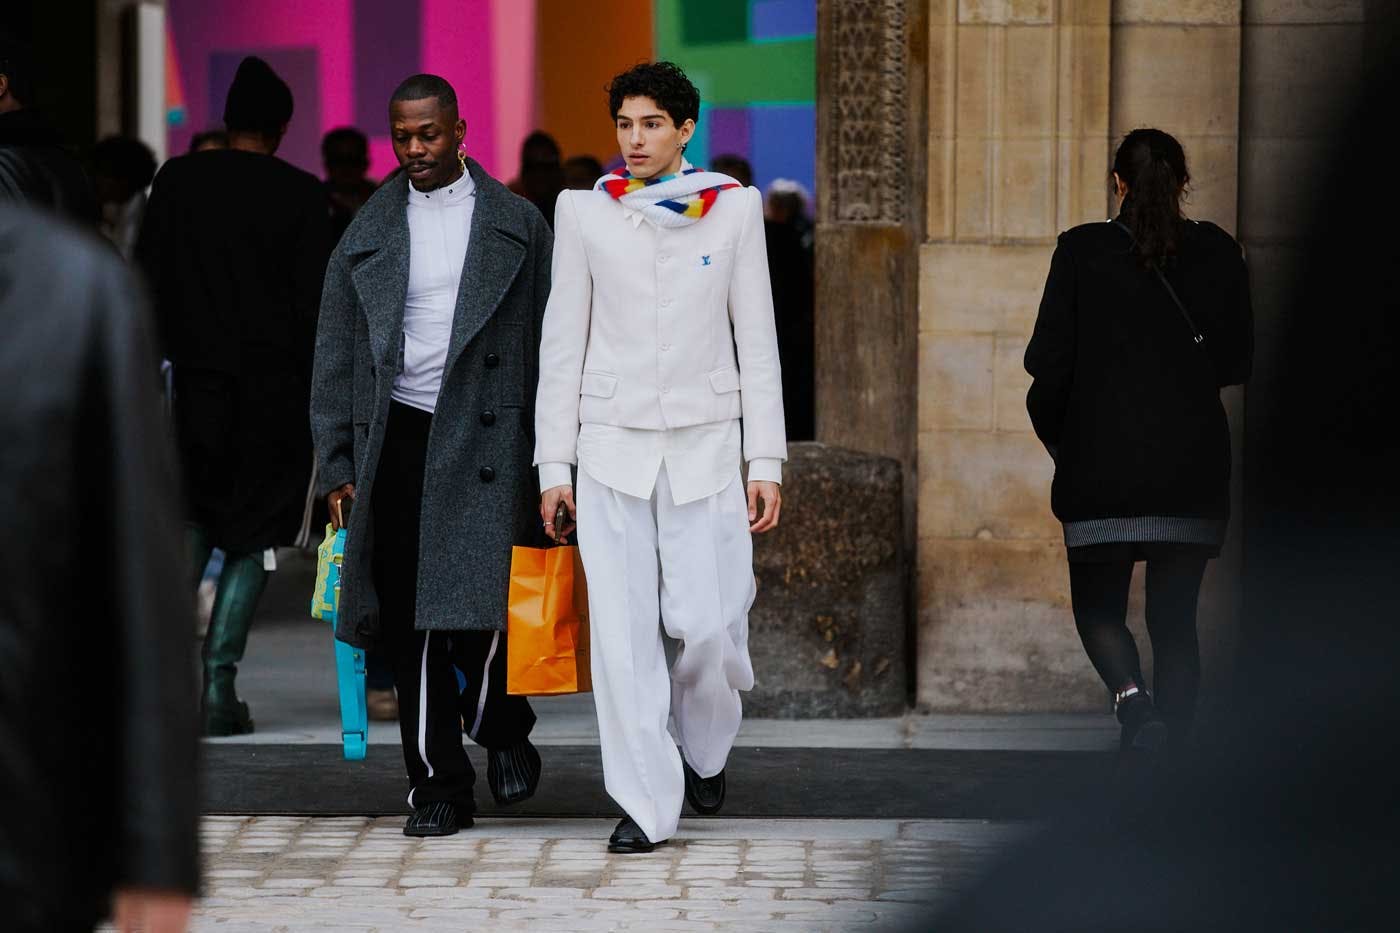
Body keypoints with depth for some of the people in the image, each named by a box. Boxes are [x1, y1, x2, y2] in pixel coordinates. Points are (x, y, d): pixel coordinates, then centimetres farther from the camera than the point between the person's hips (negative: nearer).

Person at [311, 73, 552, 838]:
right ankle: (439, 784, 9)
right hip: (397, 440, 2)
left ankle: (503, 731, 16)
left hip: (485, 436, -2)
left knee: (479, 604, -12)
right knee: (409, 621, 0)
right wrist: (338, 465, 6)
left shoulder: (517, 225, 7)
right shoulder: (369, 234, 11)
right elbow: (335, 358, 12)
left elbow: (550, 344, 6)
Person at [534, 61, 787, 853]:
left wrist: (767, 463, 0)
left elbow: (758, 340, 4)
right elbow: (562, 343, 5)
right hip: (612, 448, 1)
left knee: (707, 624, -5)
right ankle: (646, 805, 3)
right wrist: (554, 467, 1)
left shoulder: (734, 209, 2)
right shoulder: (585, 213, 3)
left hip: (704, 445, 0)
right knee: (622, 632, -3)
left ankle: (705, 747, 25)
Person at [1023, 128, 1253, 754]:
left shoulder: (1082, 251, -5)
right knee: (1175, 615, 9)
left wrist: (1055, 436, 14)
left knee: (1099, 606, 8)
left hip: (1101, 467, -2)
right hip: (1193, 467, 2)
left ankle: (1132, 696, -20)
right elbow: (1237, 362, 6)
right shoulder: (1218, 254, 1)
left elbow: (1047, 360, -3)